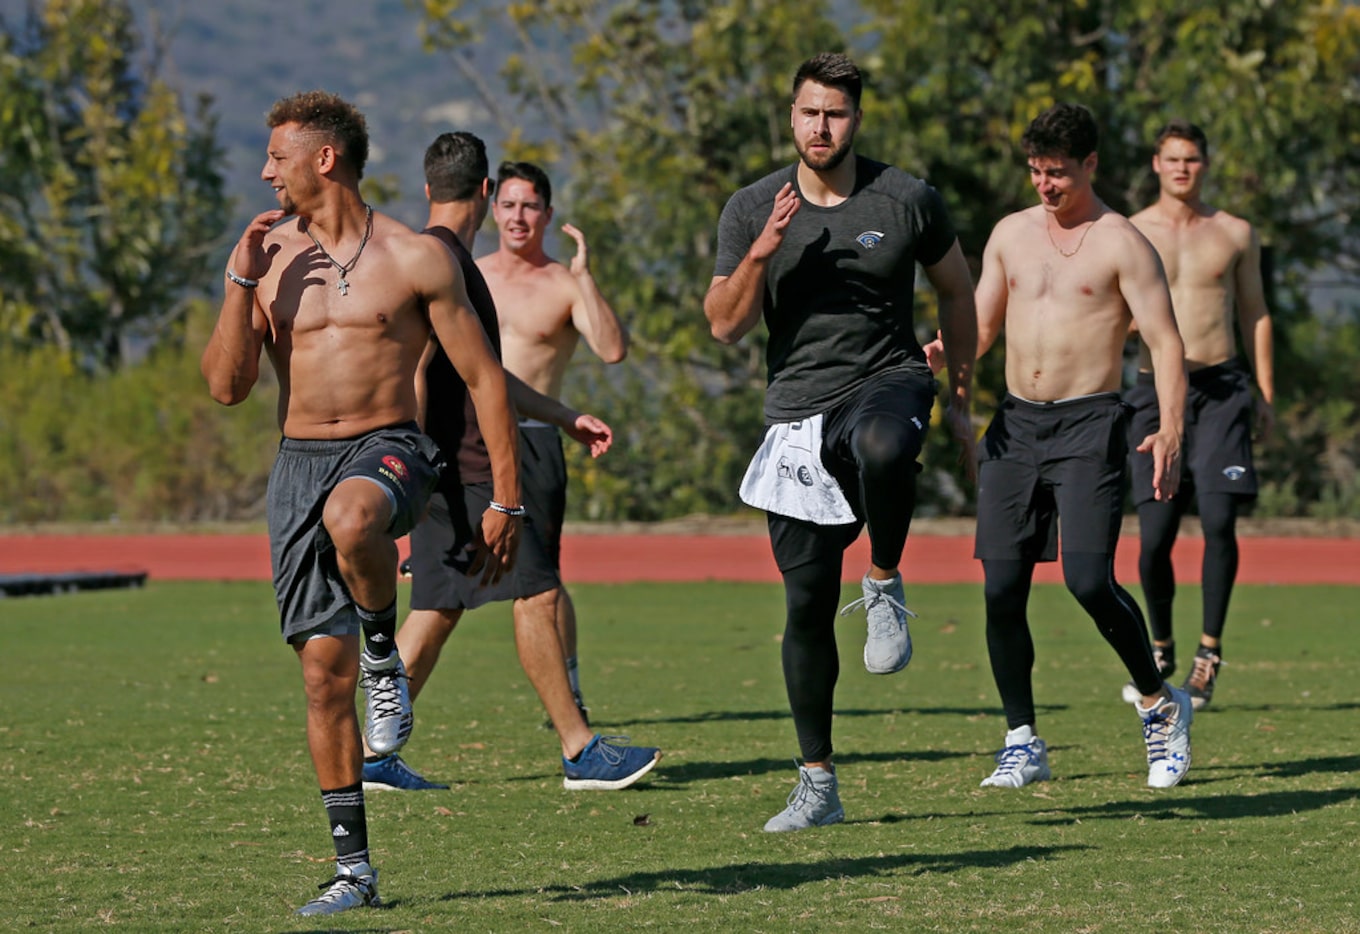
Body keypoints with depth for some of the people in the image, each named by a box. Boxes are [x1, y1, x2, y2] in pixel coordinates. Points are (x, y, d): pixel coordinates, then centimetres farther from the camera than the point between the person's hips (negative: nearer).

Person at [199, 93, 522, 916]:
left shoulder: (414, 257, -2)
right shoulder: (270, 255, 8)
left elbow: (483, 376, 0)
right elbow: (227, 386, 3)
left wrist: (506, 499, -5)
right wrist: (241, 281, -9)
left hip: (389, 450, -4)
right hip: (300, 462, 4)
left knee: (351, 518, -41)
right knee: (323, 668, -1)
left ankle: (386, 653, -11)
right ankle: (354, 867, 7)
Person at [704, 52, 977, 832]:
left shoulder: (906, 201, -1)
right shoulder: (752, 210, 3)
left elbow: (957, 292, 13)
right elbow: (725, 326, -1)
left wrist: (961, 400, 14)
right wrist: (761, 254, -18)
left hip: (887, 380, -2)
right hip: (798, 409, 2)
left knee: (881, 446, -42)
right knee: (806, 601, 1)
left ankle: (886, 586, -14)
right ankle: (818, 785, 11)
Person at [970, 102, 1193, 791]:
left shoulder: (1121, 244, -3)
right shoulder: (1011, 234, 13)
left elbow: (1165, 342, -7)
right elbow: (981, 326, 22)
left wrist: (1170, 432, -20)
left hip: (1088, 424, -5)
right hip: (1015, 424, 5)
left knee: (1089, 580, -16)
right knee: (1002, 586, -2)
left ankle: (1160, 704, 6)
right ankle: (1022, 742, 8)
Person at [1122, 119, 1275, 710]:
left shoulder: (1235, 234, 10)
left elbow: (1255, 314, 15)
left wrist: (1266, 394, 10)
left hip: (1221, 389, 0)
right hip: (1156, 390, 0)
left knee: (1218, 520, -13)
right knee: (1155, 534, -5)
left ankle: (1209, 650, -1)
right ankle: (1160, 650, 17)